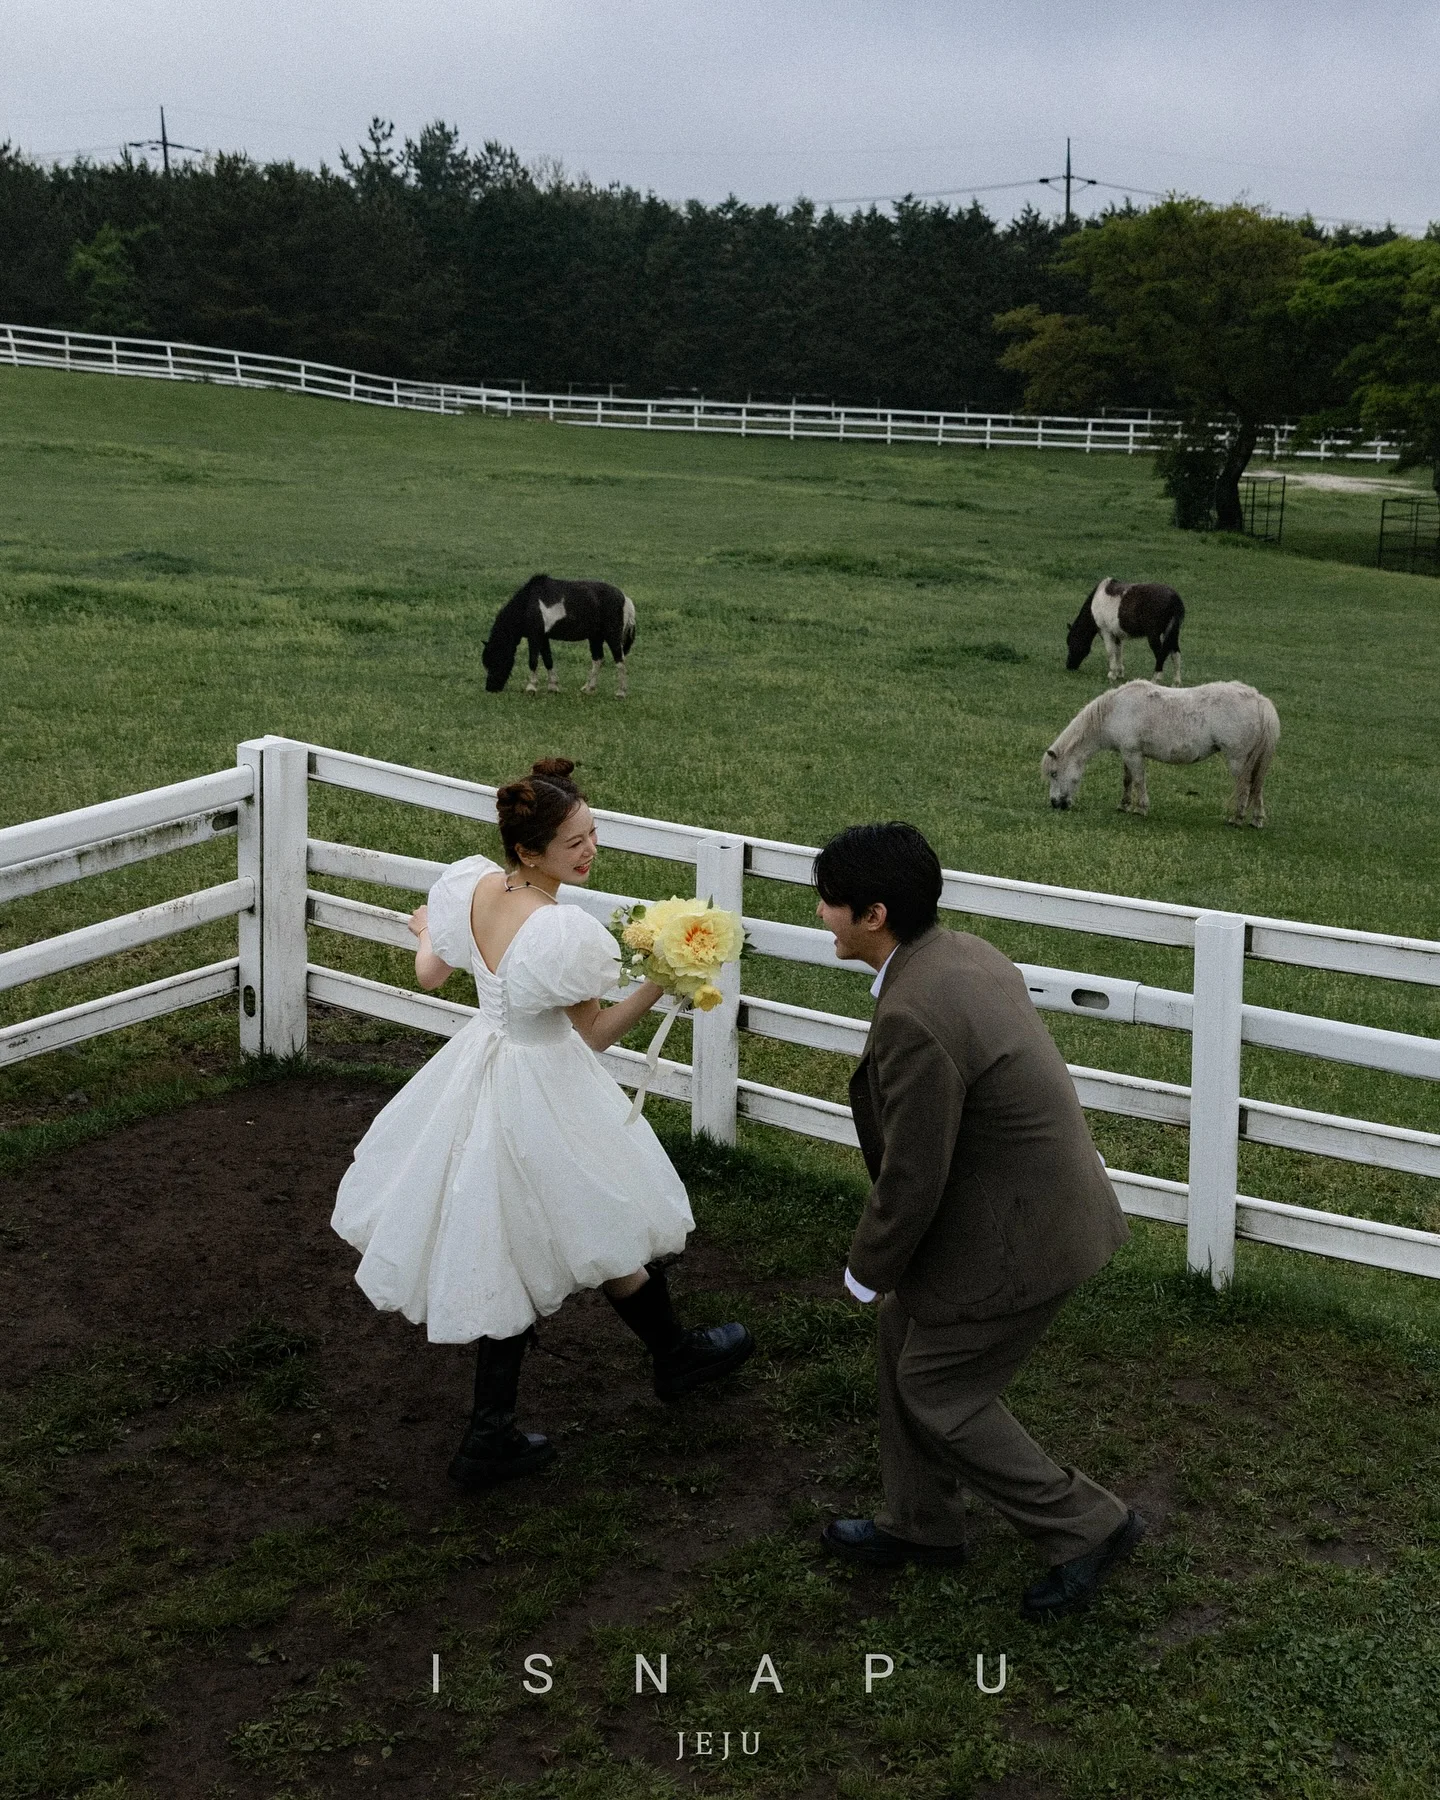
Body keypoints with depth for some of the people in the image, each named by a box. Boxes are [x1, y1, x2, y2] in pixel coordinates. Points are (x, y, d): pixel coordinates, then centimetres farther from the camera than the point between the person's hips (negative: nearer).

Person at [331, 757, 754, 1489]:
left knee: (514, 1260, 18)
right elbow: (592, 1035, -15)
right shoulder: (565, 934, -30)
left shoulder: (469, 885, -8)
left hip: (484, 1067, 7)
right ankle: (675, 1355, 46)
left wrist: (425, 930, 31)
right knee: (607, 1234, 19)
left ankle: (491, 1436, 26)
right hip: (543, 1088, -7)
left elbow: (429, 974, 10)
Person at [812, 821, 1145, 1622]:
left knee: (938, 1391, 7)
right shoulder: (966, 952, 1)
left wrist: (868, 1270, -4)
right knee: (906, 1339, 21)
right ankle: (922, 1524, 38)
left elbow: (911, 1178, -23)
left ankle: (1086, 1525, 20)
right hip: (1043, 1192, 10)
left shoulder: (913, 1018, -29)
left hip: (1016, 1234, -10)